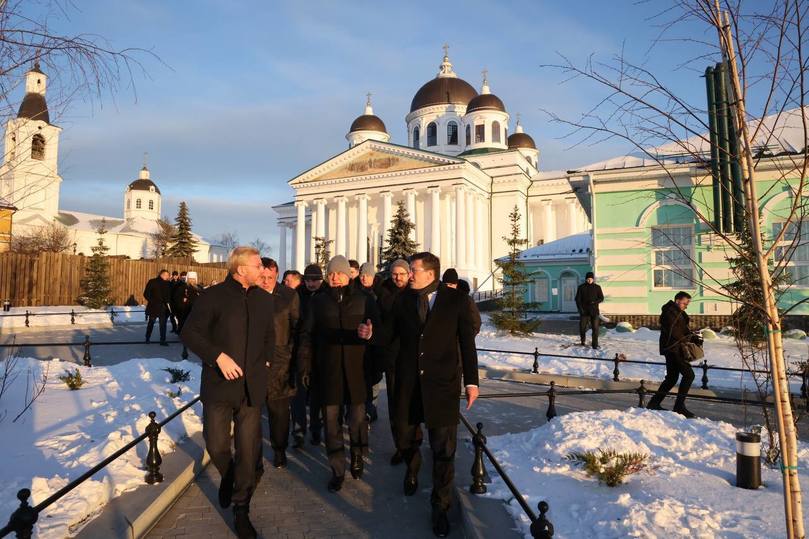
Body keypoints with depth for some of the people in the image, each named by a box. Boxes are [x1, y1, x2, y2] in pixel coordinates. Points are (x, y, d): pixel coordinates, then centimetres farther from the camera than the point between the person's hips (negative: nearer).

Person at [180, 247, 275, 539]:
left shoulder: (265, 299, 8)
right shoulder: (213, 296, -6)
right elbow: (189, 332, -8)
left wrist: (265, 361, 9)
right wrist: (218, 356, -17)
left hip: (252, 387, 3)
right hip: (219, 384, -3)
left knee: (248, 452, 6)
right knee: (216, 445, 5)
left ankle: (241, 511, 21)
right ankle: (227, 477, 40)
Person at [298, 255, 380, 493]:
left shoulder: (364, 300, 4)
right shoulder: (318, 301, 7)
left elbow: (377, 329, 3)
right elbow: (307, 335, 9)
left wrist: (370, 333, -21)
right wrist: (305, 365, 3)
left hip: (357, 371, -1)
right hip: (328, 372, 1)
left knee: (358, 418, 4)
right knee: (331, 421, 4)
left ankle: (357, 458, 31)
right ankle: (337, 470, 19)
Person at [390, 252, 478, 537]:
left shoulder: (455, 300, -2)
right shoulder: (403, 300, 3)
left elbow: (467, 342, 1)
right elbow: (390, 335, 6)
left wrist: (471, 381, 0)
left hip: (442, 381, -2)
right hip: (408, 381, 2)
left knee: (443, 447, 2)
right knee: (405, 435, 14)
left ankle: (440, 506, 21)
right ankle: (412, 469, 49)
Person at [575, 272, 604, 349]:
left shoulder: (597, 287, 2)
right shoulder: (581, 287, 1)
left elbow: (601, 298, 4)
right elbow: (577, 299, 0)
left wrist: (594, 302, -15)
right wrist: (580, 309, -12)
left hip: (594, 311, 0)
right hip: (584, 311, 0)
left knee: (595, 328, -6)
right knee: (582, 328, 1)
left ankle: (595, 345, 0)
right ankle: (583, 340, 28)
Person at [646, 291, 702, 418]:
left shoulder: (677, 313, 18)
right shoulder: (669, 313, -15)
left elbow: (683, 329, 20)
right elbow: (674, 333, -20)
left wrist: (694, 337, 1)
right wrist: (692, 338, -11)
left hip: (673, 349, 11)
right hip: (673, 349, -11)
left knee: (672, 377, 13)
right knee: (689, 374, -10)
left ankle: (654, 403, 17)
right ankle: (679, 406, -8)